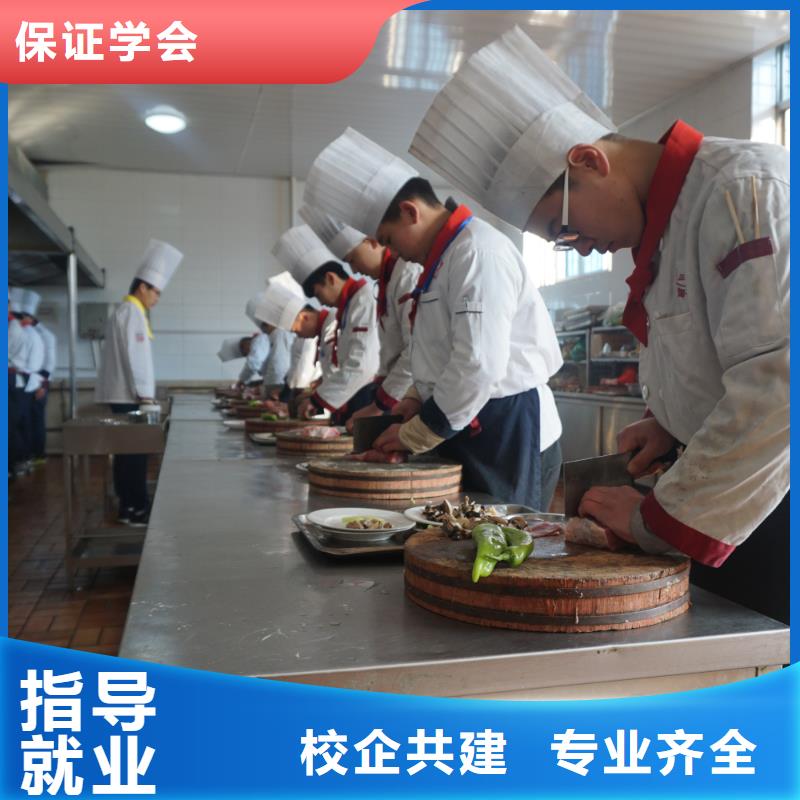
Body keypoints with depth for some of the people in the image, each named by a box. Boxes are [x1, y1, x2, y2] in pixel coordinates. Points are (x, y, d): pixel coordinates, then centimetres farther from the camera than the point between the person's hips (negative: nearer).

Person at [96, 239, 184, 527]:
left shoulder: (130, 311, 20)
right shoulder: (130, 312, -12)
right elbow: (133, 356, -19)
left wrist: (144, 391, 21)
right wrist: (144, 393, -18)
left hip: (126, 395, 10)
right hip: (129, 397, -10)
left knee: (129, 452, 11)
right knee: (134, 453, -6)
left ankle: (129, 505, 17)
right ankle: (136, 508, -1)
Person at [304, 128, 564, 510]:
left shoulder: (478, 253, -18)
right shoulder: (444, 255, 15)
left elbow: (479, 367, -24)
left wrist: (414, 435, -14)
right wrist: (416, 399, 7)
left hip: (509, 432, -9)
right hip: (469, 432, 9)